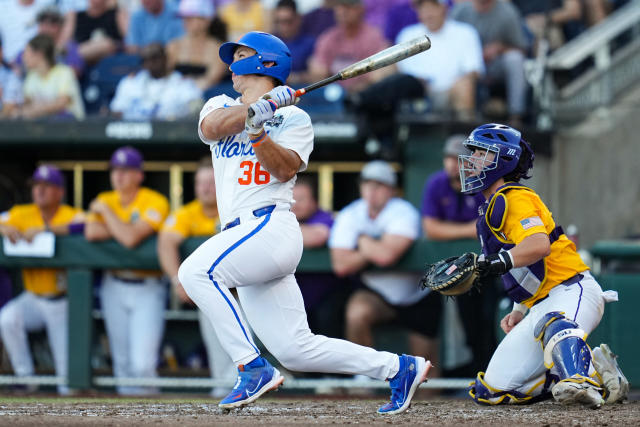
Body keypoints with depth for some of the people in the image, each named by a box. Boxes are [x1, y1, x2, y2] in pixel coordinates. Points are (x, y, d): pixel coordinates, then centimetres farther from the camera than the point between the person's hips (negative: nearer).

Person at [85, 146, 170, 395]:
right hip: (114, 287, 5)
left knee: (142, 362, -15)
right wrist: (125, 229, -14)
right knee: (122, 361, 7)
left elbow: (131, 239, -25)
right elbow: (91, 233, -13)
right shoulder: (105, 200, 6)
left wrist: (106, 211, -13)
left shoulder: (154, 202, -11)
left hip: (147, 288, -5)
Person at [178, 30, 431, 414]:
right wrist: (262, 108, -12)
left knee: (196, 271, -28)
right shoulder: (222, 106, 21)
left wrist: (258, 132, -21)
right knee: (296, 349, 1)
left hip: (270, 226, -6)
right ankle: (399, 368, 11)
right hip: (243, 237, 6)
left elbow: (286, 169, -9)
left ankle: (254, 368, -27)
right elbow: (210, 128, -3)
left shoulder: (294, 117, 7)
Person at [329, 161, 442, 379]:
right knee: (357, 312, -32)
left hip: (418, 296, -2)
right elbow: (341, 266, -17)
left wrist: (364, 241, -17)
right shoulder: (348, 217, -7)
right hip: (376, 295, 2)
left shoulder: (404, 213, -20)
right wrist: (375, 249, -23)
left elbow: (387, 256, -36)